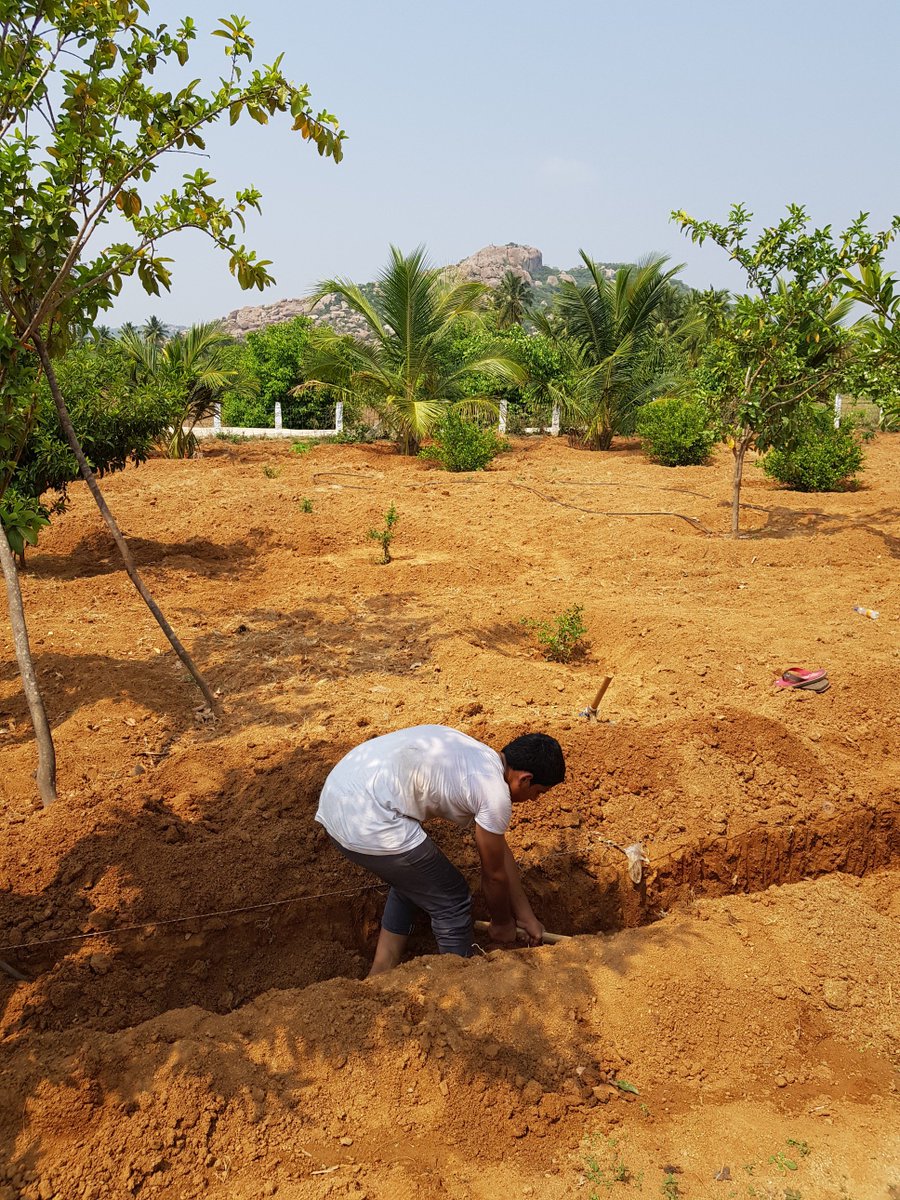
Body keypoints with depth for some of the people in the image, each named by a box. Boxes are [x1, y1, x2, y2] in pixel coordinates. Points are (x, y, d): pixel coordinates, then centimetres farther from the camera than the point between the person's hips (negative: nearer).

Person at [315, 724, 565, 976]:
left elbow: (502, 854, 26)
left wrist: (526, 916, 32)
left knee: (410, 882, 30)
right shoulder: (494, 794, -10)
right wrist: (502, 923, 26)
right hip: (367, 825, -10)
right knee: (452, 902, 9)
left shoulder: (480, 757, 18)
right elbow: (493, 875, 6)